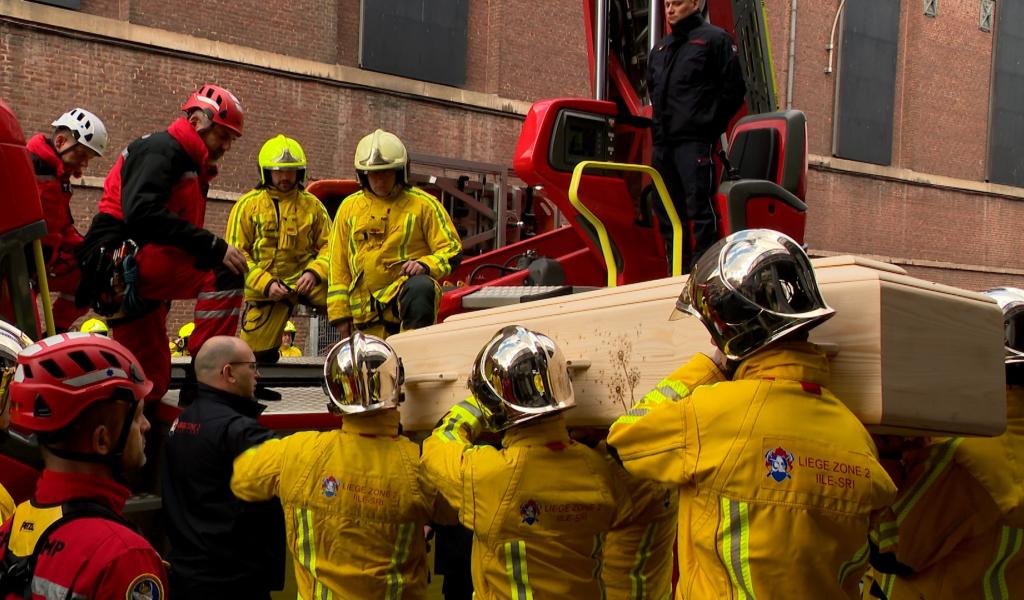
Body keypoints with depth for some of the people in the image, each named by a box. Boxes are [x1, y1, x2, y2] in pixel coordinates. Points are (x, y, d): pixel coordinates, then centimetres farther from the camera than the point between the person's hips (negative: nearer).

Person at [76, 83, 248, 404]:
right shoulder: (160, 149, -6)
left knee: (150, 386, 10)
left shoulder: (191, 167, 25)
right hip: (119, 257, -10)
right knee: (224, 273, -24)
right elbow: (143, 214, -25)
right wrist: (214, 247, -27)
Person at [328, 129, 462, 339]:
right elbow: (338, 265, 13)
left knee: (421, 288, -38)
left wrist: (425, 265, -19)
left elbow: (452, 250, 2)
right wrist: (340, 313, 7)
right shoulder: (349, 207, 13)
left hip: (408, 285, -4)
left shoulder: (423, 204, 3)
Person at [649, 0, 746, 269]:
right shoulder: (660, 48, 21)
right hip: (662, 143, 8)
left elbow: (734, 88, -4)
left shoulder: (714, 39, 0)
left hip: (694, 141, -7)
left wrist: (710, 126, -6)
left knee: (699, 207, -12)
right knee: (665, 209, 8)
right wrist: (659, 125, 17)